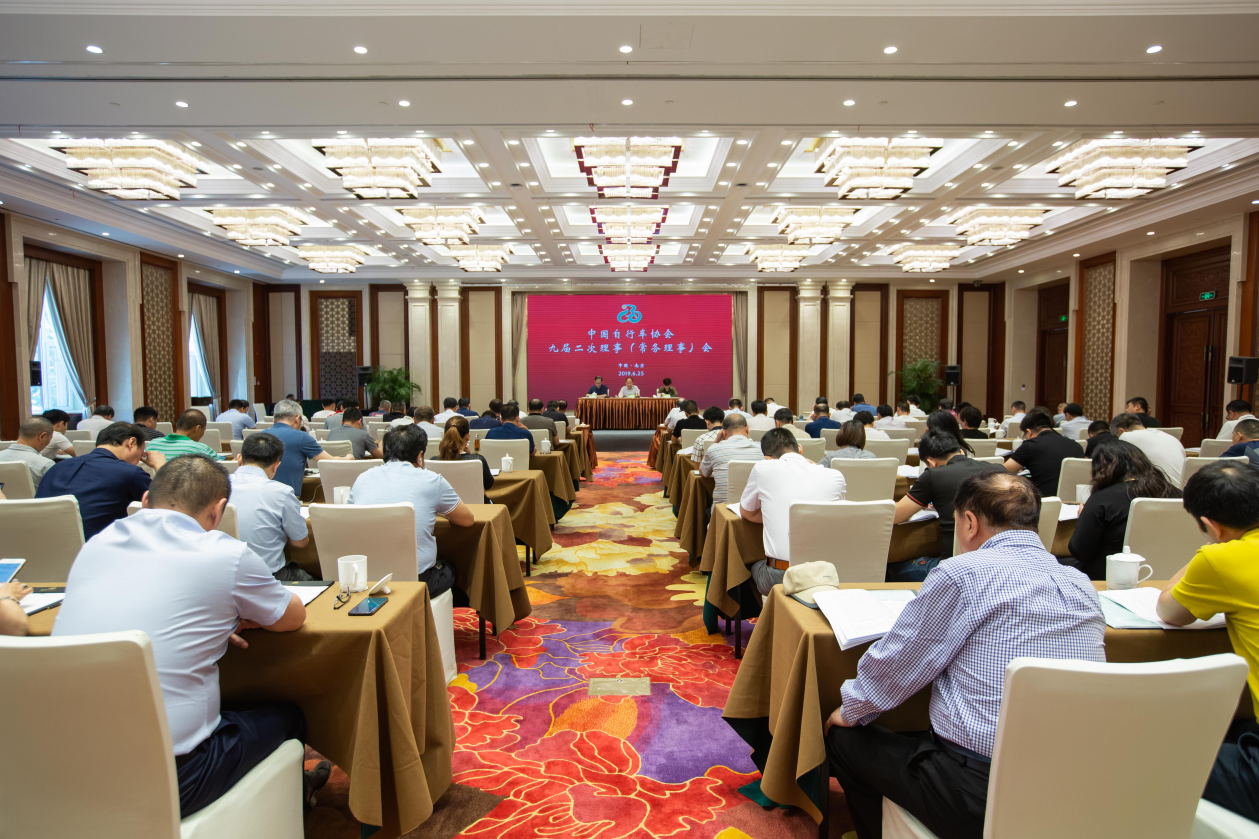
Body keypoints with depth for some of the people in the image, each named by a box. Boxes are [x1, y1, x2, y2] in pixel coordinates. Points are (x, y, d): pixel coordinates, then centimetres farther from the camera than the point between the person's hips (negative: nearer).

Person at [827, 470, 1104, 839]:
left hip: (981, 797, -7)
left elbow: (893, 665, -7)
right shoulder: (1082, 586, 5)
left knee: (843, 738, 15)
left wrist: (850, 710, 12)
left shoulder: (962, 574, -14)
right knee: (910, 741, 29)